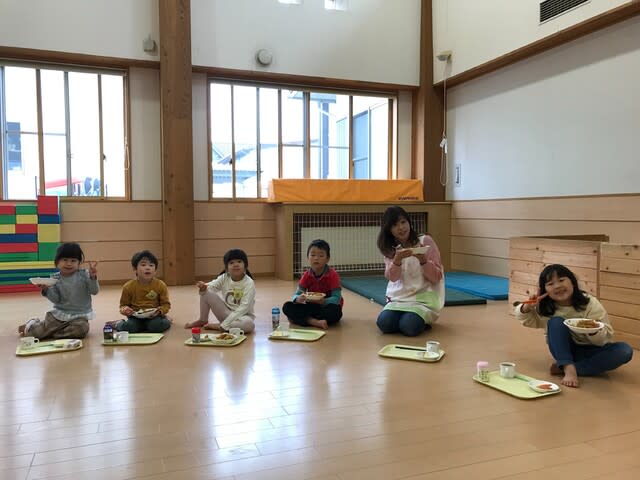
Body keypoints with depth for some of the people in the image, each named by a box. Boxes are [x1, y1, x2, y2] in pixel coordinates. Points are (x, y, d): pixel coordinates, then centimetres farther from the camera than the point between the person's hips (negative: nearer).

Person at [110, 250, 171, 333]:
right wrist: (124, 309, -15)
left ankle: (165, 320, 3)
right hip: (136, 316, 1)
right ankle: (118, 323, 8)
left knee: (156, 326, -32)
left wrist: (160, 311, -20)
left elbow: (165, 304, 1)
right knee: (130, 327, -27)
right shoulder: (128, 287, -2)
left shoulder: (161, 285, -4)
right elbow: (123, 304, 8)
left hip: (153, 316, -1)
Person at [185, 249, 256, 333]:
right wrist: (203, 288, -41)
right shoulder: (224, 278, -5)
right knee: (206, 292, -12)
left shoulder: (249, 283, -19)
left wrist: (224, 324, -28)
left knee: (249, 324, -39)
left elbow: (244, 307, -24)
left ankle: (217, 326, -18)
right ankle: (203, 320, 8)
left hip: (242, 315, -3)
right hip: (226, 312, 3)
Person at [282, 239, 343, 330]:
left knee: (335, 310, -38)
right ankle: (315, 322, -33)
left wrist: (322, 301, -38)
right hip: (312, 307, 3)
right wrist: (299, 299, -34)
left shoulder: (333, 275, -14)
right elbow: (296, 295, -9)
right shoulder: (306, 275, -3)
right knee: (287, 307, -17)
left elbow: (336, 298, -20)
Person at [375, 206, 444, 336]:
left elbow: (436, 277, -5)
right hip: (399, 297, 3)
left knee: (409, 326, -28)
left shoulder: (425, 241, -3)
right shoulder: (390, 248, 7)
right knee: (384, 324, -24)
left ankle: (423, 320, 4)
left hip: (424, 297, -3)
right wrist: (398, 259, -27)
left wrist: (423, 260, -23)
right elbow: (392, 277, -8)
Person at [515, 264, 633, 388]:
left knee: (625, 351, -27)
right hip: (565, 350, 0)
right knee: (556, 322, -25)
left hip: (591, 350, 1)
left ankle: (563, 368, -30)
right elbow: (526, 319, 3)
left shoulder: (591, 304, -17)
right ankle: (568, 368, -34)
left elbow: (606, 337, -15)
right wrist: (527, 307, -21)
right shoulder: (546, 307, -11)